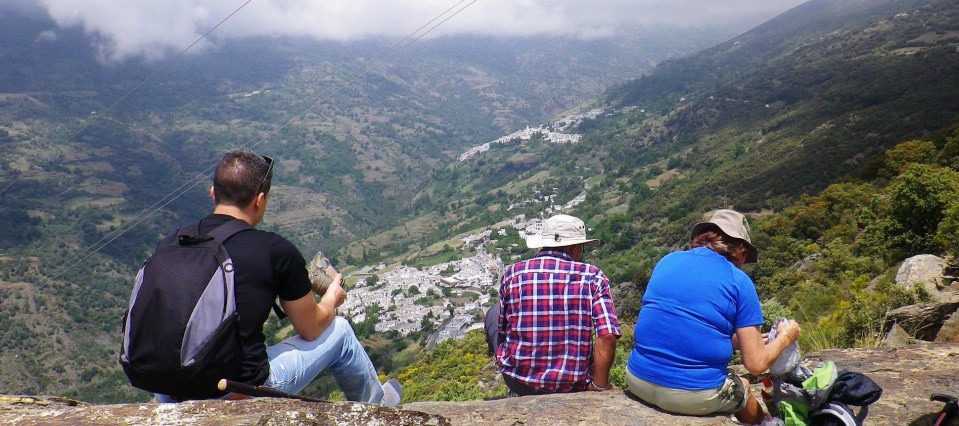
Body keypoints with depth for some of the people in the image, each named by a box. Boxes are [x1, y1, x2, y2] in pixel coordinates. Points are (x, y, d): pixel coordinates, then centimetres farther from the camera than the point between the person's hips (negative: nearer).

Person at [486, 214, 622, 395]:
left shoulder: (512, 273, -6)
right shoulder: (592, 276, -9)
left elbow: (503, 328, 6)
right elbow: (607, 336, -18)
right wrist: (600, 387, -8)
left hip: (519, 382, -1)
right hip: (573, 386, 1)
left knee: (494, 313, 28)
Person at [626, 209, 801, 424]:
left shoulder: (668, 261, 9)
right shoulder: (739, 281, -3)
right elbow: (756, 364, -3)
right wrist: (785, 336, 17)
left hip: (638, 380, 5)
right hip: (695, 394, -4)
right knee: (743, 388, 30)